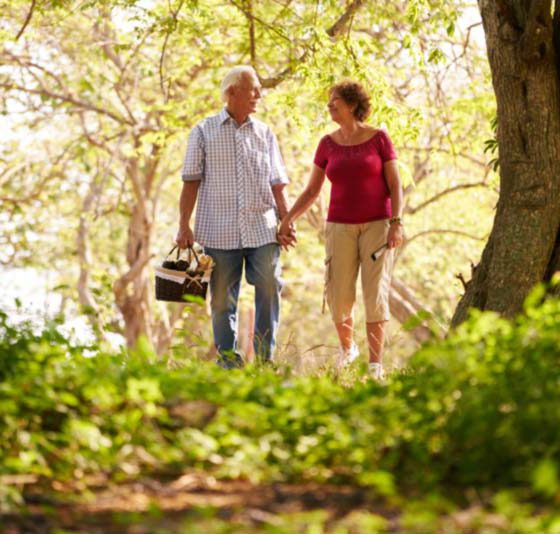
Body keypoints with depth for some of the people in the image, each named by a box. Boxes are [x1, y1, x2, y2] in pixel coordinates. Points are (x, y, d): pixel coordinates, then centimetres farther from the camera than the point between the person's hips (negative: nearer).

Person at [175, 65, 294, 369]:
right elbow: (191, 181, 3)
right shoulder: (204, 132, 5)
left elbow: (276, 184, 14)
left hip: (263, 229, 2)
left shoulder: (265, 134, 13)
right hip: (219, 231, -2)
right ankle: (228, 360, 13)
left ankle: (265, 359, 4)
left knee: (269, 291, -4)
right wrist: (184, 226, -3)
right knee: (222, 298, 3)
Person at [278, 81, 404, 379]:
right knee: (338, 298, -2)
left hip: (377, 225, -2)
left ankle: (376, 365, -4)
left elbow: (395, 186, -3)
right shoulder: (328, 144, 5)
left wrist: (396, 223, -15)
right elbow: (312, 191, 8)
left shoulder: (379, 139, -2)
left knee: (375, 295, -10)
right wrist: (288, 218, -5)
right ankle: (347, 347, 26)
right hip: (341, 228, 3)